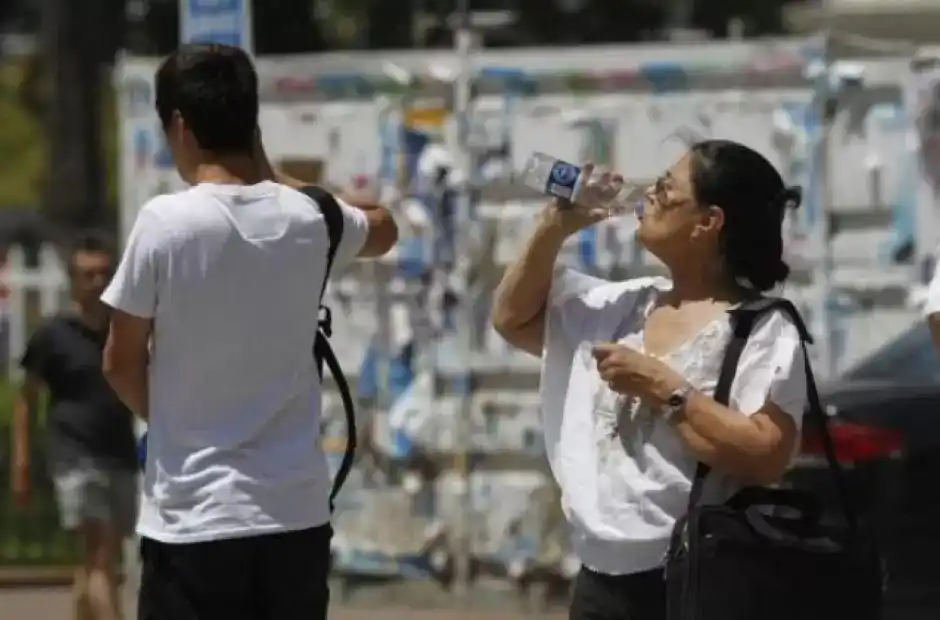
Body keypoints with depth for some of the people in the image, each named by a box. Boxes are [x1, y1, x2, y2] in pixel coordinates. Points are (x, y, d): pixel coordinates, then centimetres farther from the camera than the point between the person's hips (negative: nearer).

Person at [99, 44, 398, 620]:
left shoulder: (165, 223, -11)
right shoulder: (309, 219, 2)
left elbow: (122, 363, 0)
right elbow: (383, 229, 28)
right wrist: (270, 180, 26)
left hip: (193, 519, -4)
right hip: (298, 514, 4)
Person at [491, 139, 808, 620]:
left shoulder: (762, 330, -8)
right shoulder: (625, 307, 13)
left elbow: (765, 456, -21)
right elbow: (513, 318, 24)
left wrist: (665, 389, -17)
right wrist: (553, 230, 10)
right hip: (604, 581, 8)